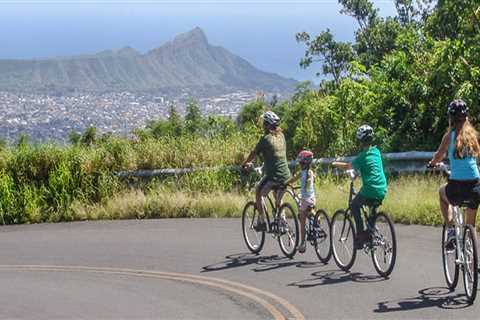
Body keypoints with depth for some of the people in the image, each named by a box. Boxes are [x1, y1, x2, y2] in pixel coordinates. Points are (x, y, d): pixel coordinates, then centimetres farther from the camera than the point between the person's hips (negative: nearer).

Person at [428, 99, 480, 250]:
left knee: (442, 192, 33)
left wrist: (432, 163, 20)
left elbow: (438, 156, -2)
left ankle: (451, 230, 18)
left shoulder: (450, 135, -4)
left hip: (457, 186, -3)